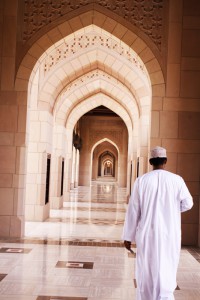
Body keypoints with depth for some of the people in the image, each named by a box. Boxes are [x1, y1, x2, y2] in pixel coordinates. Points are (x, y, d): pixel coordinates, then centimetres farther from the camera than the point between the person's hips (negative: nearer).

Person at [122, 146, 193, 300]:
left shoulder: (141, 180, -6)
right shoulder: (177, 180, -6)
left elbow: (133, 211, -4)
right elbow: (187, 204, 5)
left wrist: (128, 236, 4)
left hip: (147, 234, 0)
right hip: (169, 235, 0)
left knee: (146, 271, 16)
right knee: (166, 272, 7)